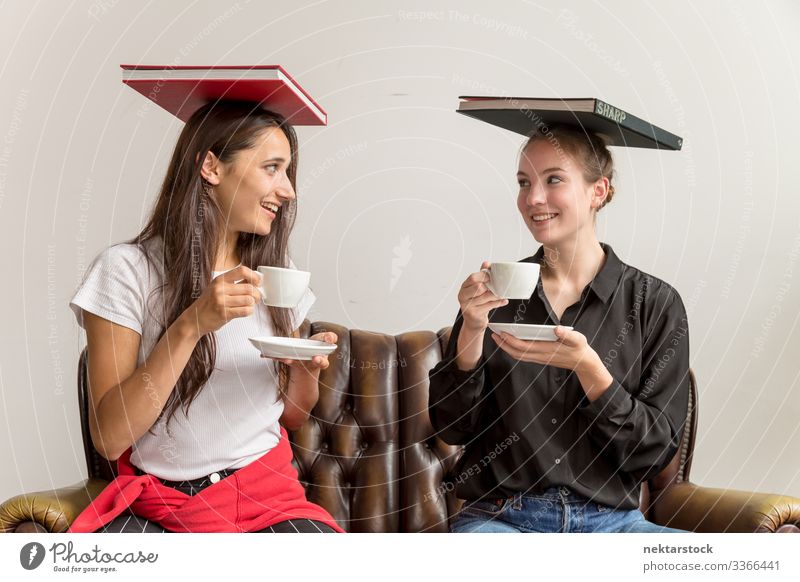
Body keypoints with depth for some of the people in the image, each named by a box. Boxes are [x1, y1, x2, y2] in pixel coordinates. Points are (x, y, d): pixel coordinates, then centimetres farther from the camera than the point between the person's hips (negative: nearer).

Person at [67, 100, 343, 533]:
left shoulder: (277, 271, 7)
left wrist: (306, 371, -8)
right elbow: (109, 438, -14)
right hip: (158, 505, -1)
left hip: (268, 496, 2)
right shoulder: (128, 270, -8)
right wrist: (191, 325, -23)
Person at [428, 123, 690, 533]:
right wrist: (471, 332, -11)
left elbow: (654, 452, -1)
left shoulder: (655, 302, 1)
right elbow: (452, 429, 4)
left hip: (609, 518, 0)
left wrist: (588, 366, -16)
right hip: (498, 513, 0)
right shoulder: (496, 291, 6)